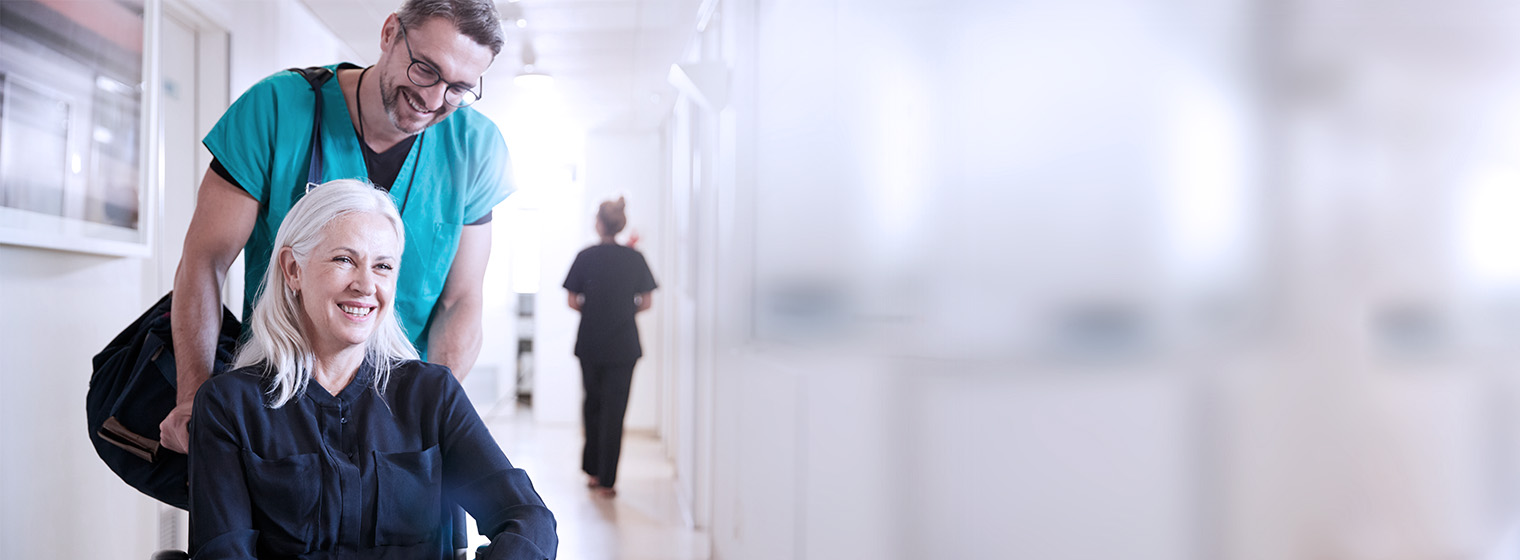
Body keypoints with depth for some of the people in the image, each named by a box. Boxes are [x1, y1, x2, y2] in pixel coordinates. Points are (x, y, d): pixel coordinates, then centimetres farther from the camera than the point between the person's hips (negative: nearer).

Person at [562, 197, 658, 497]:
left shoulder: (586, 256, -5)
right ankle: (606, 480, 3)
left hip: (590, 343, 0)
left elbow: (572, 301, -4)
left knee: (592, 404, 18)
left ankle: (592, 470, 22)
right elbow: (646, 302, 1)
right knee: (614, 410, 3)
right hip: (624, 344, 0)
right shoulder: (635, 258, -2)